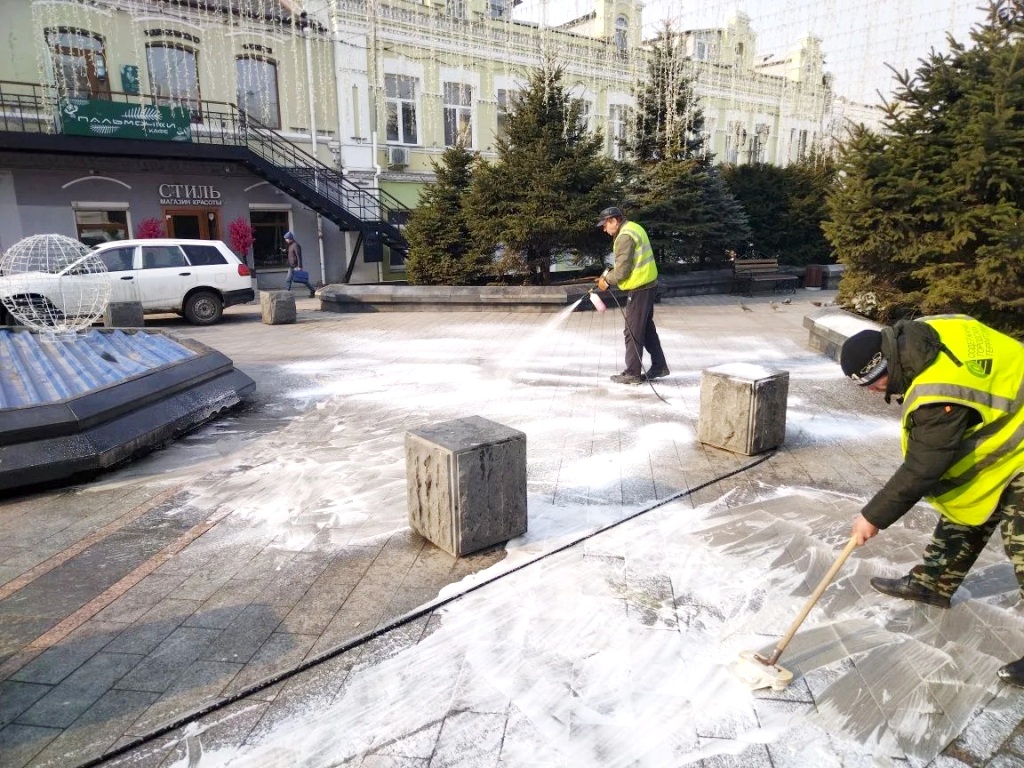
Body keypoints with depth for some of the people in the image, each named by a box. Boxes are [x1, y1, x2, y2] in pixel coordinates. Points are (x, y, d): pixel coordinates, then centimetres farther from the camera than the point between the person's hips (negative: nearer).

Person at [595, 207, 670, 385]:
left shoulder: (625, 236, -19)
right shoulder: (633, 228, 13)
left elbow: (622, 271, -20)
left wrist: (606, 280, -4)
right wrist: (609, 275, 8)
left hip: (639, 288, -10)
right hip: (648, 284, 10)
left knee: (633, 331, -2)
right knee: (647, 328, 18)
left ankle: (632, 373, 5)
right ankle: (659, 366, 25)